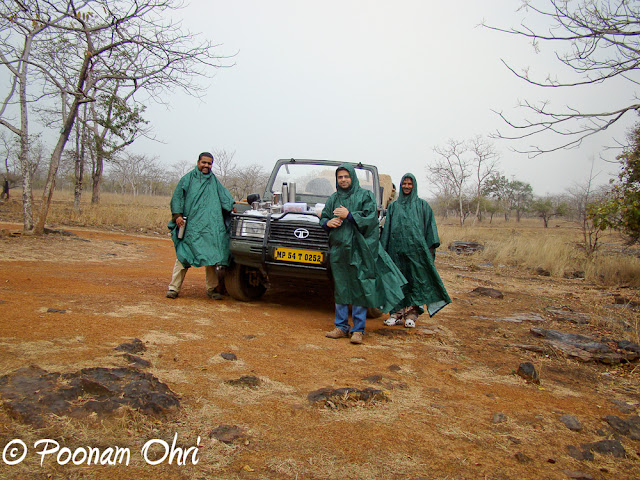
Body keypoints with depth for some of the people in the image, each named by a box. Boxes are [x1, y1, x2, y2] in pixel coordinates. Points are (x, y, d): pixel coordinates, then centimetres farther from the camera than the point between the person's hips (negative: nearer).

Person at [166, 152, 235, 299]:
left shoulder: (214, 181, 18)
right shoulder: (188, 179, 9)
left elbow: (225, 196, 18)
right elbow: (177, 198, 5)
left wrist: (232, 207, 2)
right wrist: (177, 215, -6)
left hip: (210, 227, 3)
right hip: (190, 226, -3)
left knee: (211, 255, 1)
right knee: (183, 256, -6)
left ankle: (212, 288, 9)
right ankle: (174, 288, -1)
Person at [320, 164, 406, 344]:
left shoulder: (365, 196, 2)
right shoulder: (333, 198, 16)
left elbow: (371, 218, -8)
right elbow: (323, 217, 18)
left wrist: (349, 215, -16)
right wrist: (328, 222, -5)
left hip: (358, 249, -4)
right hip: (338, 249, 5)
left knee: (358, 289, -4)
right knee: (340, 288, 8)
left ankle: (358, 330, 4)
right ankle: (341, 327, 17)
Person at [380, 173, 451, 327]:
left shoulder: (422, 205, 10)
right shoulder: (393, 206, 16)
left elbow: (430, 226, 5)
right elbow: (387, 228, 14)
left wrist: (431, 247, -5)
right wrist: (383, 249, 6)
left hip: (416, 248, -2)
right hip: (397, 249, 2)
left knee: (416, 280, -3)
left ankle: (412, 313, 4)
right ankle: (398, 313, 7)